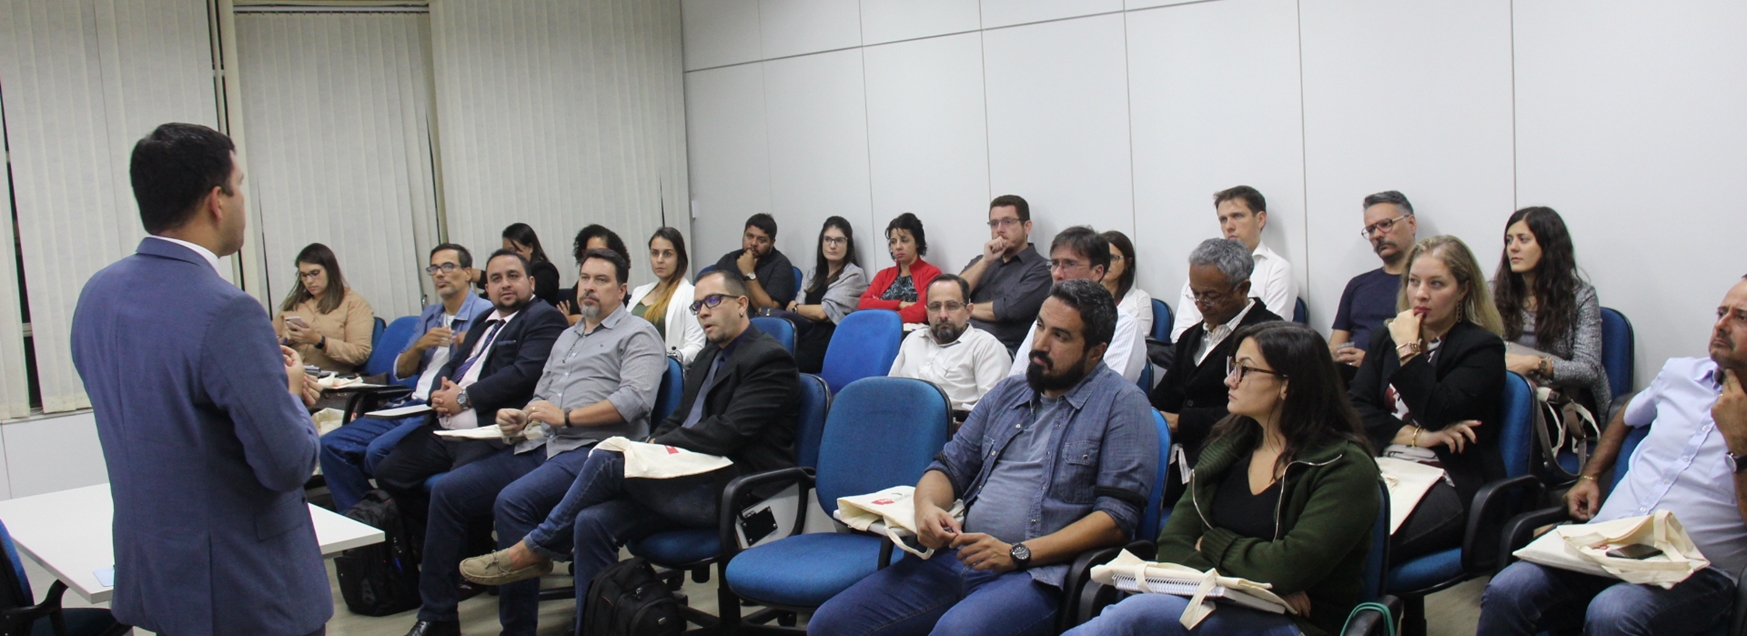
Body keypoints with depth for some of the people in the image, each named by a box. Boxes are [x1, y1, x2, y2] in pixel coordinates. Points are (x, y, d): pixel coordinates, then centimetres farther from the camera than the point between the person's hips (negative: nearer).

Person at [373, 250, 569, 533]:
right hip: (443, 429, 9)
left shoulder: (544, 318, -3)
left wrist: (464, 398, -13)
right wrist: (439, 393, 2)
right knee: (388, 472, 1)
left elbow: (525, 372, -16)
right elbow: (453, 364, 26)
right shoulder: (484, 320, 25)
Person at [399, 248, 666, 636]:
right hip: (540, 447, 8)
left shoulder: (637, 335, 2)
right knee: (448, 491, -4)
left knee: (512, 502, -31)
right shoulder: (567, 337, 29)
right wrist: (518, 417, 6)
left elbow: (636, 399, -14)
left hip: (592, 450, -8)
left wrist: (566, 417, -16)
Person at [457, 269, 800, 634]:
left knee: (607, 461, -21)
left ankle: (532, 551, -4)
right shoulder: (710, 356, 22)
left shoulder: (769, 359, -7)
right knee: (593, 522, -15)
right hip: (694, 482, 8)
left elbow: (727, 432, -17)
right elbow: (679, 420, 21)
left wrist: (660, 445, -12)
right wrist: (653, 447, 0)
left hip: (732, 493, -8)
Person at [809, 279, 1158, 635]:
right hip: (959, 556, 7)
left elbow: (1118, 515, -9)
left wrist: (1017, 553, -15)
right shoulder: (1008, 393, 20)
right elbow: (950, 466, 21)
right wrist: (927, 507, -4)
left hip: (1039, 571, -6)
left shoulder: (1120, 403, -1)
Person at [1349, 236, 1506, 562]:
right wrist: (1416, 436, -8)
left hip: (1452, 484, -5)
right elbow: (1355, 409, 6)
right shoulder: (1386, 338, 18)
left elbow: (1438, 415, -13)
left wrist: (1408, 349, -7)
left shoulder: (1483, 348, 2)